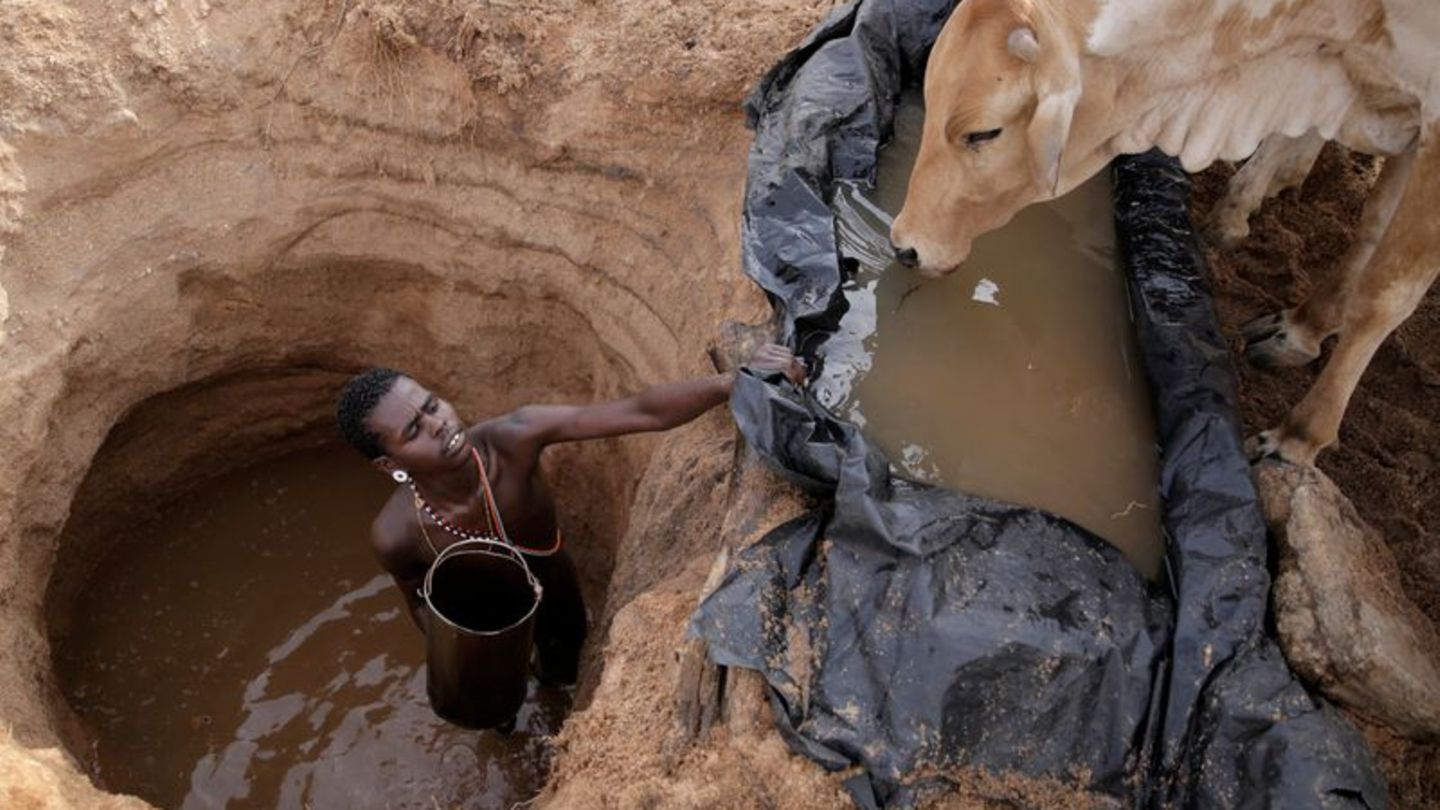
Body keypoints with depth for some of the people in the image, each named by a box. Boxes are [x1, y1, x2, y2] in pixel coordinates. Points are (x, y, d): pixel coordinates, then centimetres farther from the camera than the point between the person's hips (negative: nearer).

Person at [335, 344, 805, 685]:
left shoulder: (514, 437, -42)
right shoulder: (395, 535, -37)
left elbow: (641, 413, -47)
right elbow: (421, 603, -14)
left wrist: (739, 381, -59)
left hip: (554, 591, 1)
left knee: (564, 671, 33)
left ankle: (550, 676, 71)